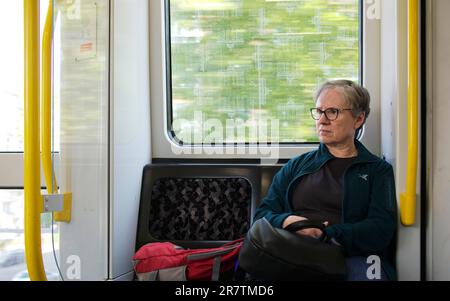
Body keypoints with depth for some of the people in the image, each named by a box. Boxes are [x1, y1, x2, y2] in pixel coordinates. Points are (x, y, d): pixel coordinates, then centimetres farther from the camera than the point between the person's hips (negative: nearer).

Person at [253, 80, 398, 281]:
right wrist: (286, 221, -9)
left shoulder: (378, 170, 16)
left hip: (353, 256, -1)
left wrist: (326, 234, -15)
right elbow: (262, 214, 16)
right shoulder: (296, 166, 25)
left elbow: (381, 229, 0)